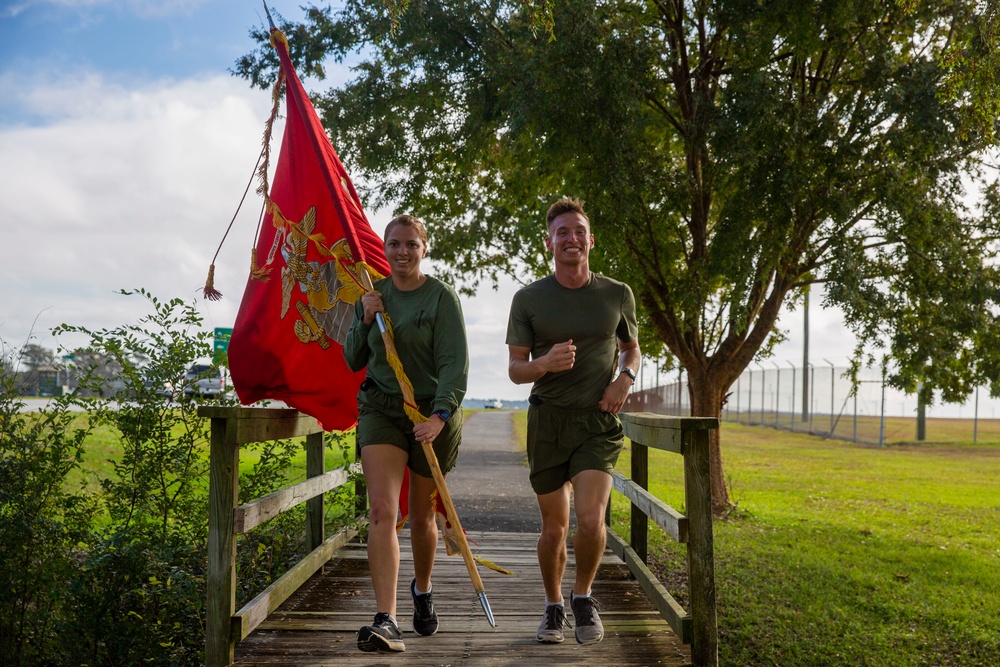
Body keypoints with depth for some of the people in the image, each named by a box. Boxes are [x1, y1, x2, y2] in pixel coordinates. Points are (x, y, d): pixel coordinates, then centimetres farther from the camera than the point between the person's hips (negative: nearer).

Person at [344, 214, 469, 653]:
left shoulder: (441, 297, -7)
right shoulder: (372, 295, 6)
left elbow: (455, 363, -15)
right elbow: (353, 361, 10)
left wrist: (440, 415, -29)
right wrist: (365, 321, -7)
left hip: (432, 412, -2)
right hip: (381, 409, 2)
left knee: (421, 515, 12)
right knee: (382, 510, -15)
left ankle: (423, 590, 40)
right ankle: (385, 621, -16)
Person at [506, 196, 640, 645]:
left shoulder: (617, 295, 4)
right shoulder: (528, 299, 0)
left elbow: (631, 348, 20)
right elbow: (515, 370, 2)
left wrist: (625, 378, -2)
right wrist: (546, 363, -20)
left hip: (598, 421, 0)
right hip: (547, 420, 0)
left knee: (590, 519, -17)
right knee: (554, 527, 8)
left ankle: (583, 597, 12)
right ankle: (553, 607, 32)